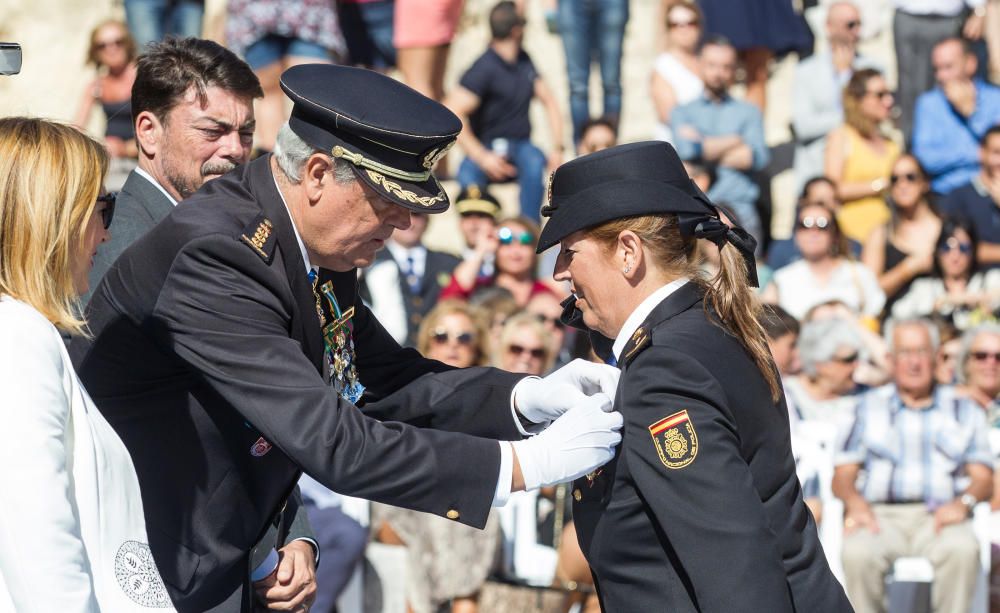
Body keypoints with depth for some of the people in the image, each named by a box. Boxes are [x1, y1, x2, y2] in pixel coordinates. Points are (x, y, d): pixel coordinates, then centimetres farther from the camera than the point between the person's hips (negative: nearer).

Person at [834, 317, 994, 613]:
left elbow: (983, 479, 14)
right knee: (858, 553, -35)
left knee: (962, 549, -36)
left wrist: (963, 502, -10)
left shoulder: (964, 410, 23)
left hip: (940, 516, 0)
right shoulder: (868, 408, 23)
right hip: (882, 514, 0)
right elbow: (842, 475, 16)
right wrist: (854, 500, -8)